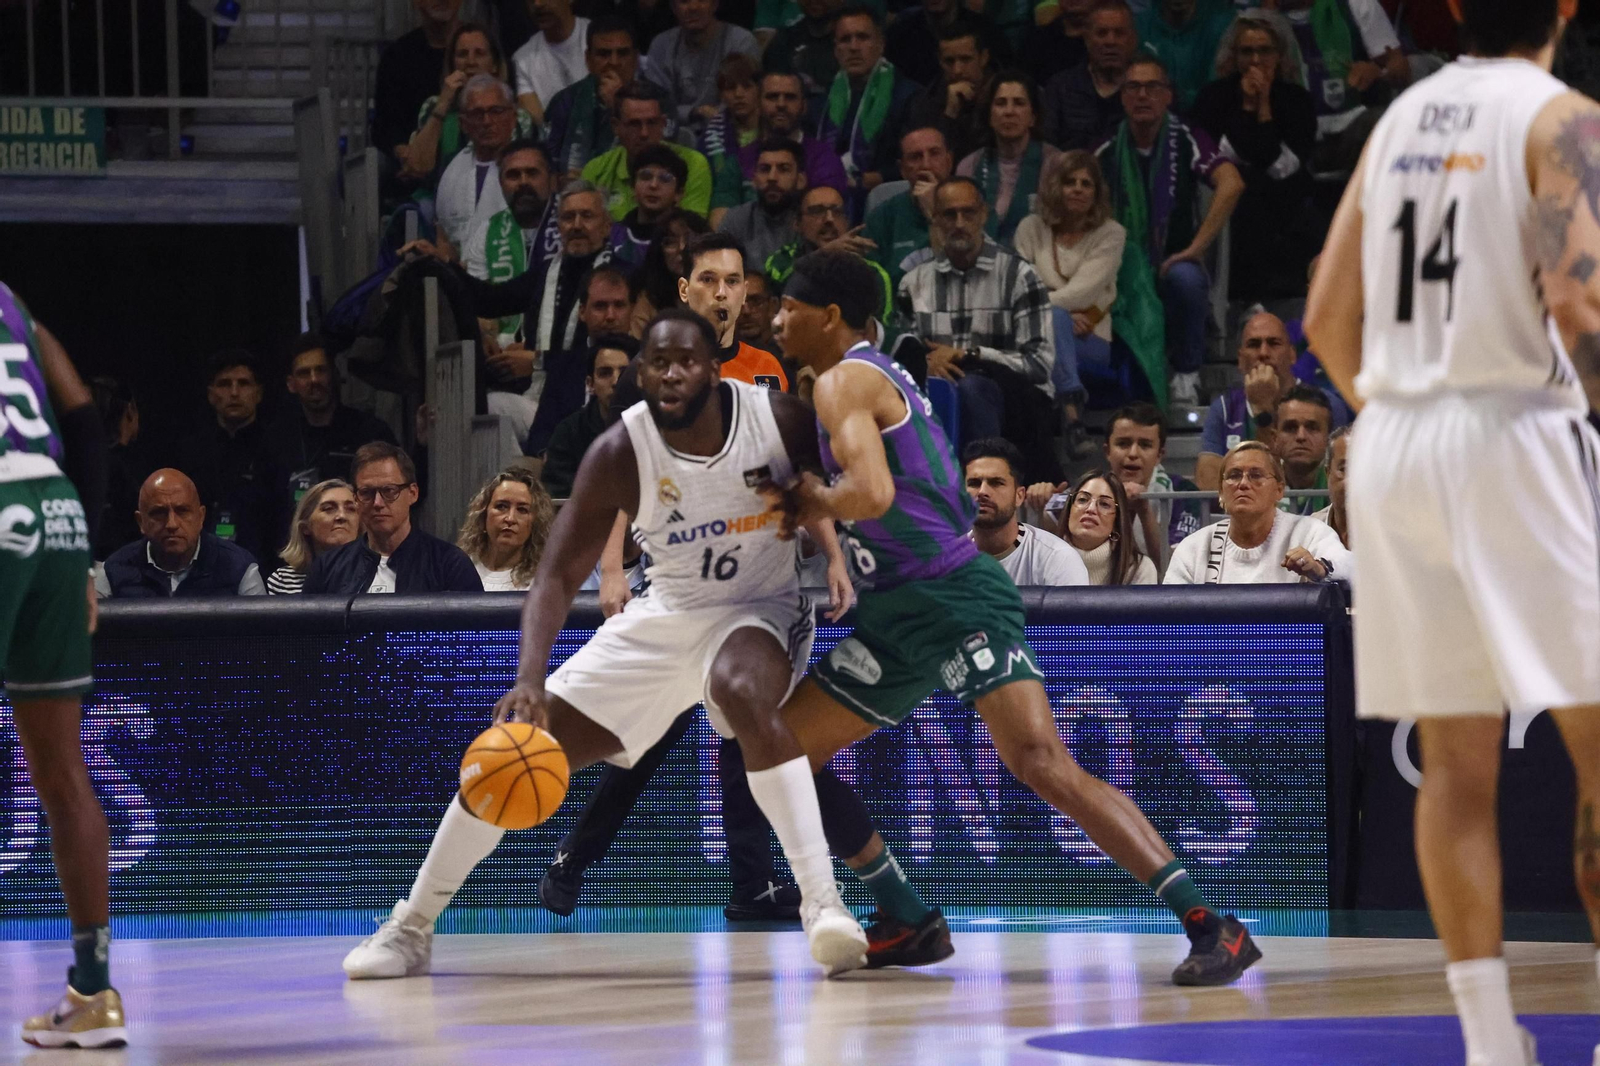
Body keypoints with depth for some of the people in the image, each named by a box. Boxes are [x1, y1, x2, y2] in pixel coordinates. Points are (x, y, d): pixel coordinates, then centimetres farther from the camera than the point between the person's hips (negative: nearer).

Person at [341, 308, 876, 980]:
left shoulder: (780, 420, -20)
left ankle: (822, 902, -37)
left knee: (745, 696, -39)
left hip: (758, 609, -3)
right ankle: (410, 928, 10)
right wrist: (531, 678, -35)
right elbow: (558, 576, -21)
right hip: (665, 615, 3)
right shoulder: (619, 453, -20)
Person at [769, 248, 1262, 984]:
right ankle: (908, 922, 18)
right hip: (900, 615, 11)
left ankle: (1210, 927, -28)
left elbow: (871, 493, -25)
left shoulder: (843, 382, -9)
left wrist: (816, 503, -6)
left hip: (954, 596, -11)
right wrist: (813, 506, 13)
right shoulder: (878, 375, 21)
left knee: (1041, 763, -22)